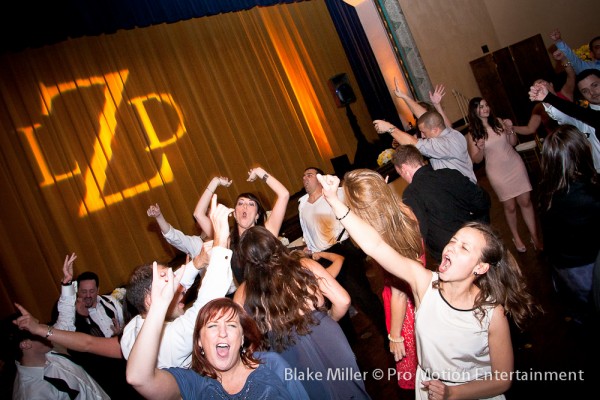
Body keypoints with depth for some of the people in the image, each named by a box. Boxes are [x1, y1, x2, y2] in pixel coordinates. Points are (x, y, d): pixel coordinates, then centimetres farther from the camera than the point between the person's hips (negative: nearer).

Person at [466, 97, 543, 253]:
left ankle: (534, 237, 16)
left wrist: (510, 129, -10)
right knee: (510, 207, 7)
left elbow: (513, 142, 7)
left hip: (515, 165, 2)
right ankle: (516, 238, 27)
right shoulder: (472, 134, -8)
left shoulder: (499, 122, -1)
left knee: (526, 202, 5)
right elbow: (476, 160, -7)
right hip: (497, 173, -2)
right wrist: (480, 149, -26)